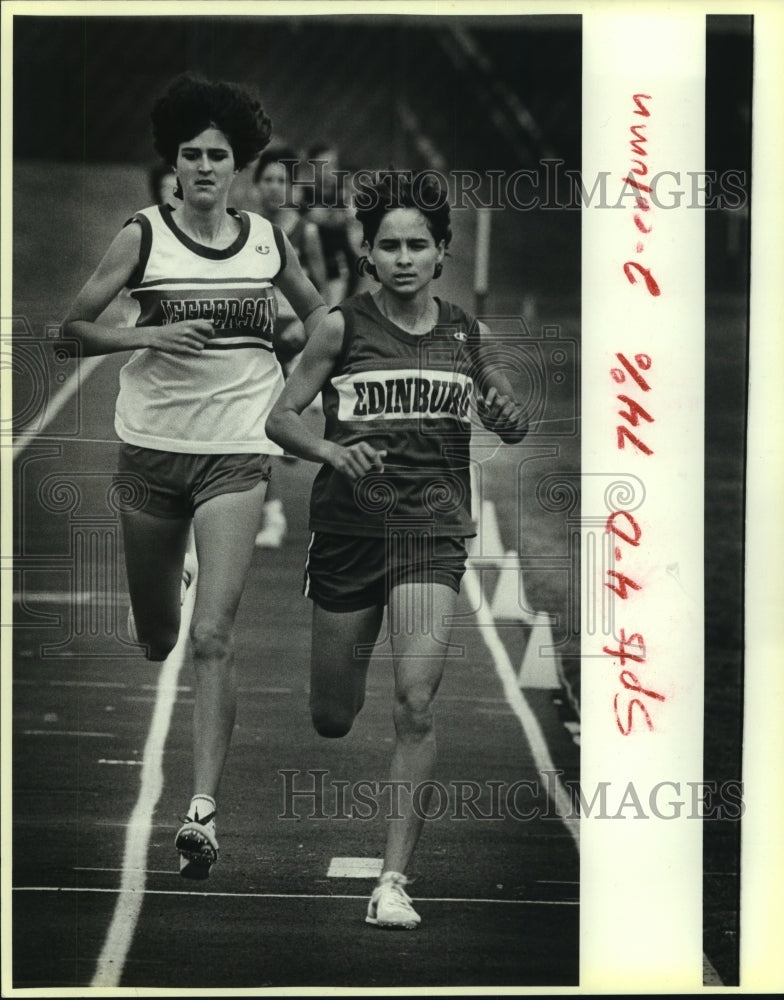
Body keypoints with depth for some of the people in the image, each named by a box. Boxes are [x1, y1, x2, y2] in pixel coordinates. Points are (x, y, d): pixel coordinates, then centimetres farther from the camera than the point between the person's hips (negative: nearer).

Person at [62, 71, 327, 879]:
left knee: (212, 636, -14)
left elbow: (315, 310, 22)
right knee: (154, 636, 13)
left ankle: (202, 811, -12)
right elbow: (73, 326, -3)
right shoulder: (142, 237, -2)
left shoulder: (268, 241, 4)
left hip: (236, 455, 0)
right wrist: (147, 334, -18)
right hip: (151, 449, 0)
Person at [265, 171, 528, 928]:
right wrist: (333, 451, -21)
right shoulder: (342, 327, -3)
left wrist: (507, 413, -6)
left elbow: (512, 429, 18)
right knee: (331, 721, 9)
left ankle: (394, 879, -9)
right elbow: (280, 418, -1)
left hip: (433, 531, 0)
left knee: (415, 703, -16)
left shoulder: (465, 334, 5)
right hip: (348, 528, 0)